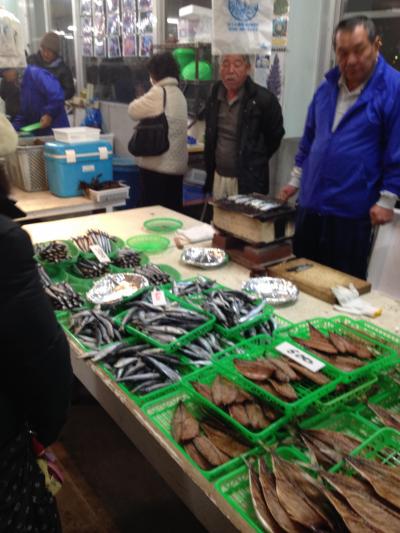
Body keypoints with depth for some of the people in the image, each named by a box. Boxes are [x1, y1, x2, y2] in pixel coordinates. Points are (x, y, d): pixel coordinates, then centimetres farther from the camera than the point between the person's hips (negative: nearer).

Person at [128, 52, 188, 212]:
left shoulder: (158, 92, -13)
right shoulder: (178, 93, 13)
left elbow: (133, 110, -3)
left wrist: (143, 100, 16)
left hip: (157, 164, -8)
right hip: (176, 164, 8)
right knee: (173, 210, 12)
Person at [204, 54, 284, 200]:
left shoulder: (264, 99, -14)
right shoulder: (215, 96, 5)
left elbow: (275, 136, -2)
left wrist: (255, 163, 4)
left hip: (248, 182, -6)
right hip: (218, 177, 6)